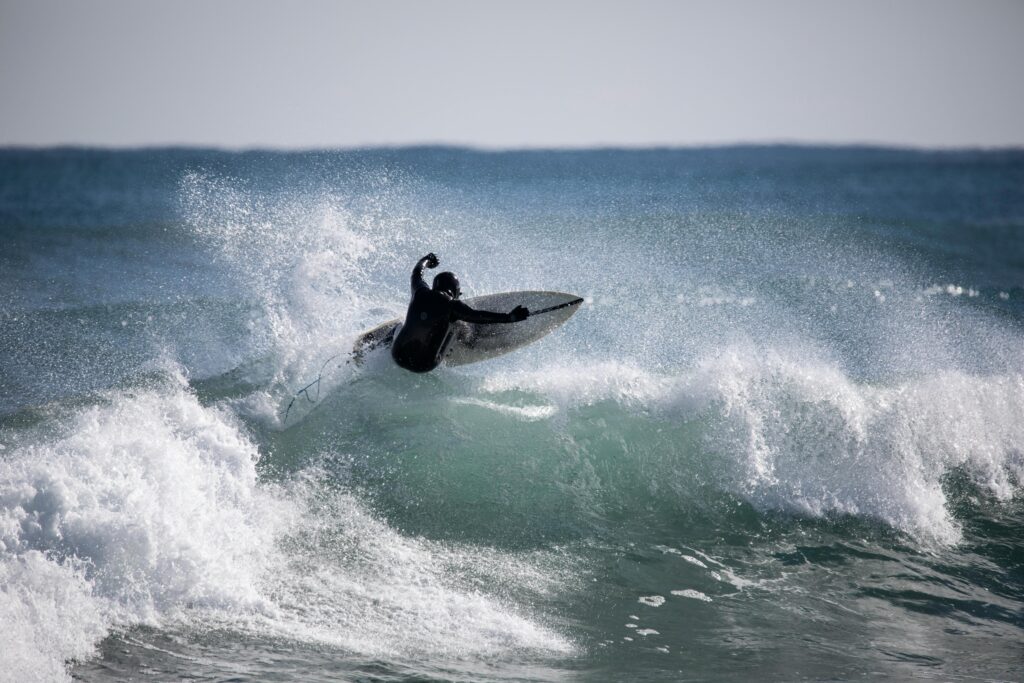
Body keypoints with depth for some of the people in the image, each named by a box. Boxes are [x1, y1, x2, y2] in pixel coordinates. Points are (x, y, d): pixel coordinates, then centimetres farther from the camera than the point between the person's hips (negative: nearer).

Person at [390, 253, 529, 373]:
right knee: (453, 326, 15)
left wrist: (426, 260, 43)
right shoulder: (451, 305, -12)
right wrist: (509, 317, -20)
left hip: (398, 356, 4)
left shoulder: (421, 293, 0)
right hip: (424, 365, -3)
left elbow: (417, 273, 22)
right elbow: (478, 316, -19)